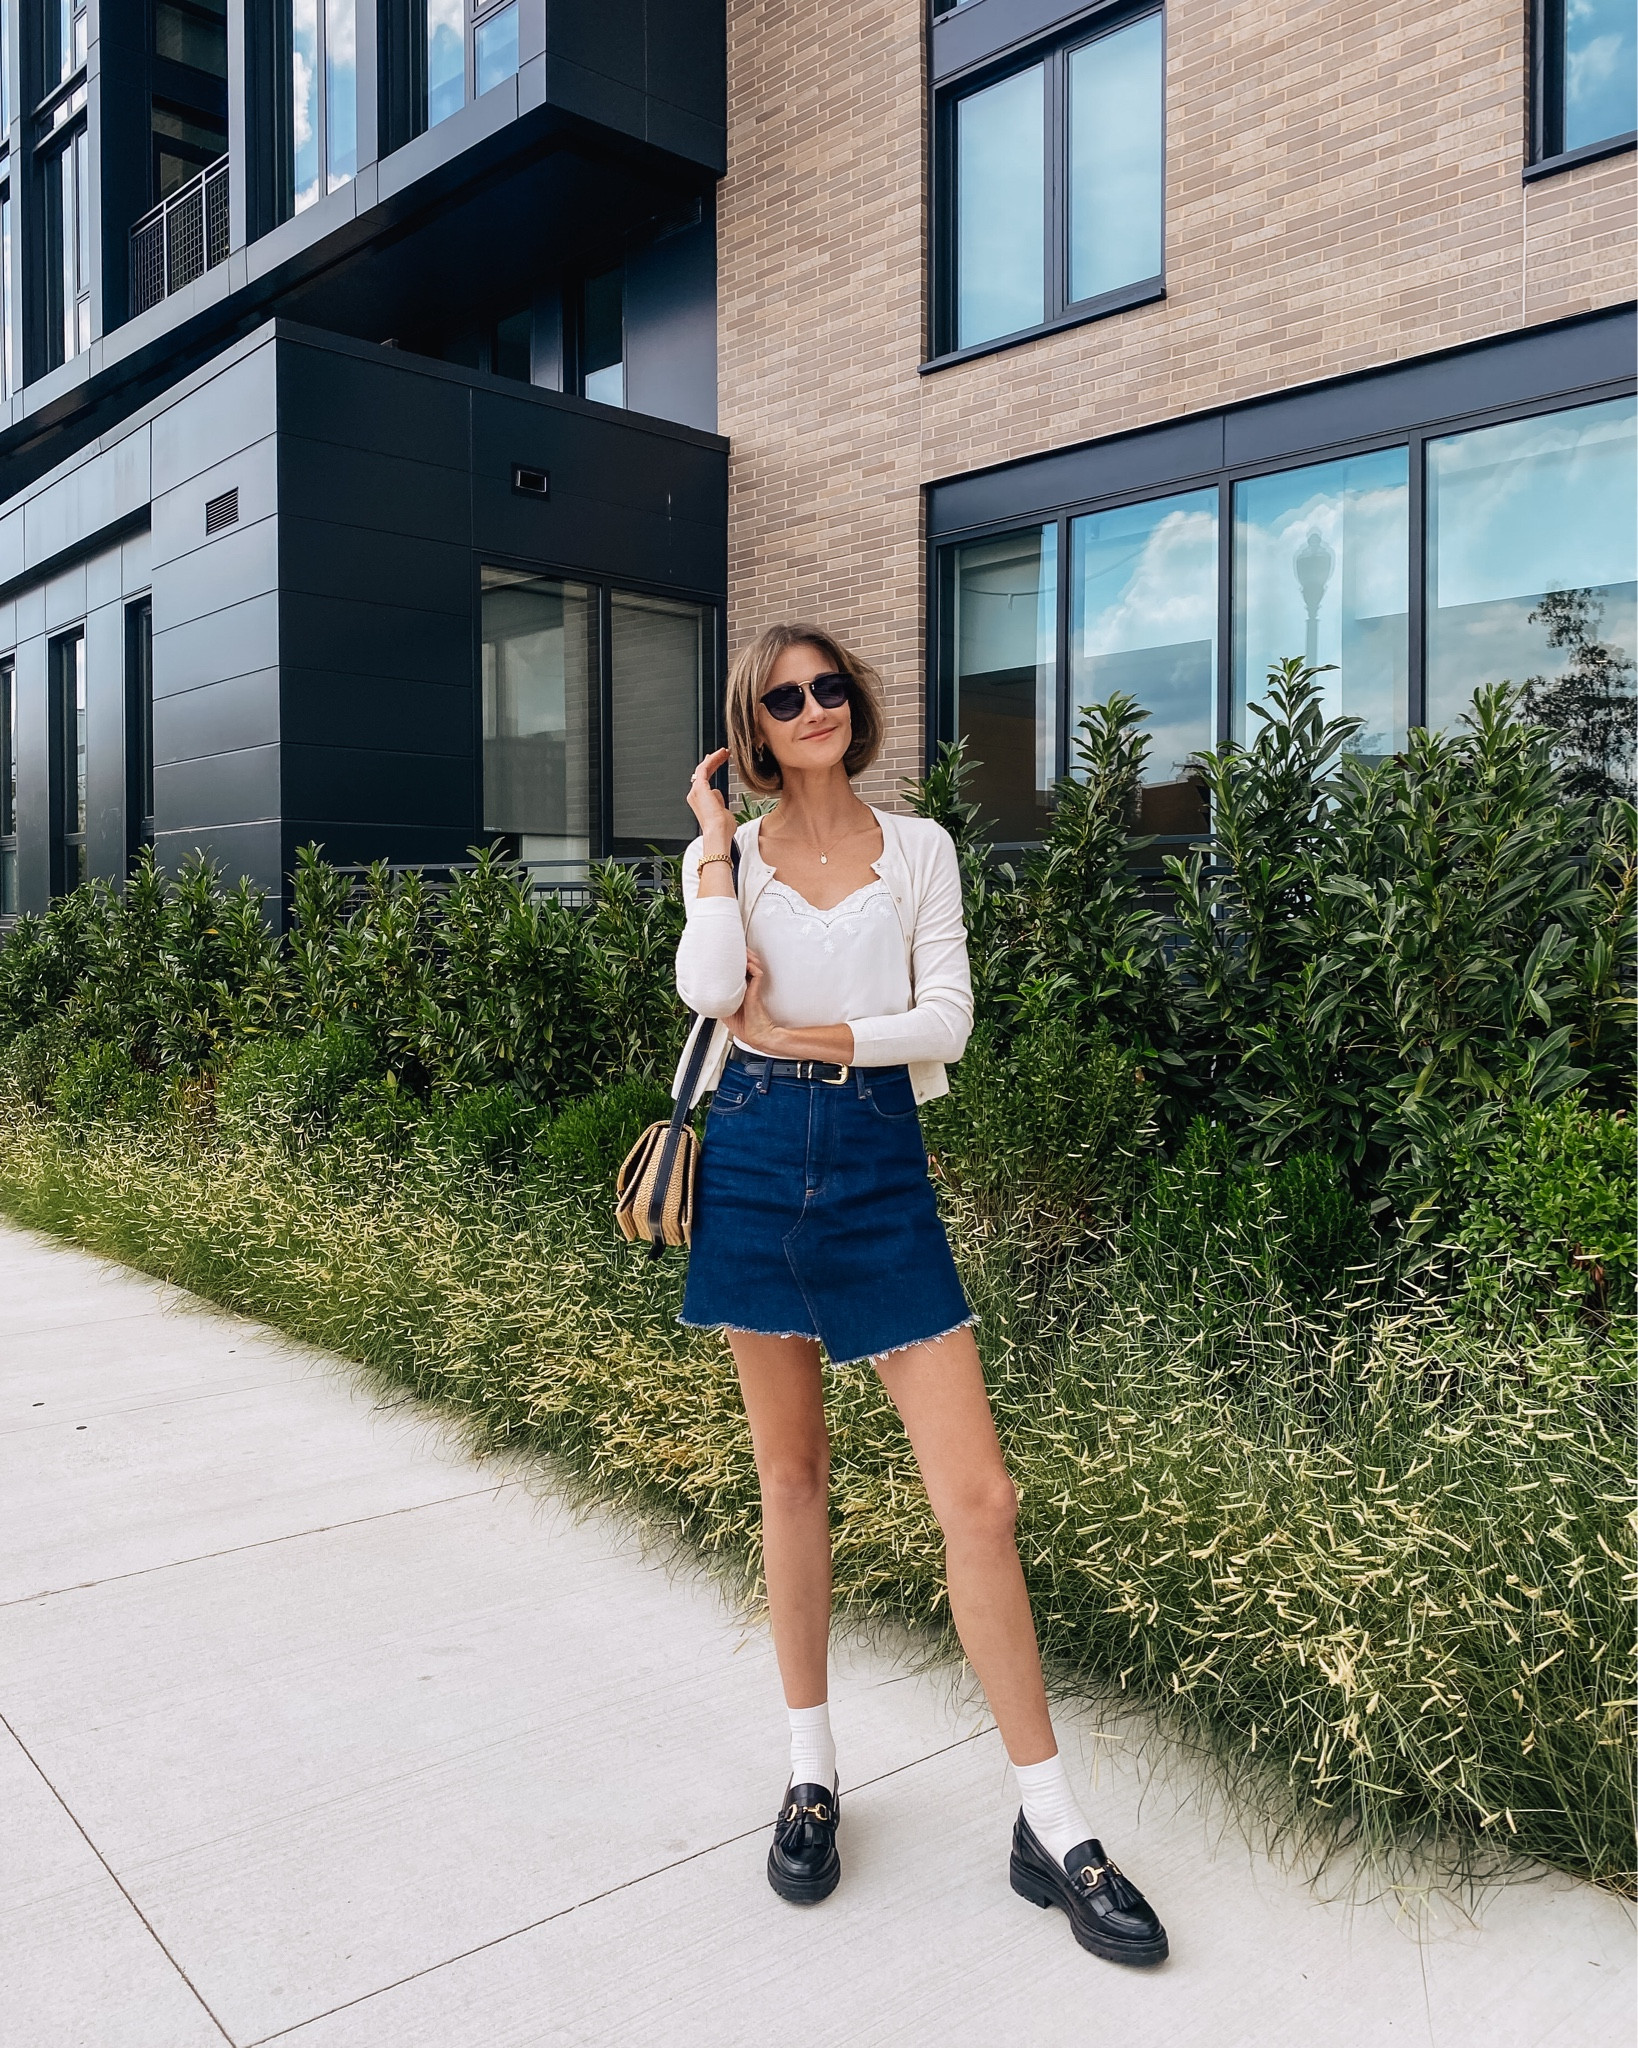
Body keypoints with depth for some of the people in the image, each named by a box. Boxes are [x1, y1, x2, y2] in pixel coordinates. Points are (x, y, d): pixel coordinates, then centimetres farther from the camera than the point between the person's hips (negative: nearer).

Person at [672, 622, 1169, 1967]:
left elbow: (944, 1015, -3)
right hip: (758, 1160, 1)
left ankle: (1052, 1826, 9)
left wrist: (800, 1034, -8)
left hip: (880, 1163, -1)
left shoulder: (918, 847, 7)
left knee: (979, 1498, -4)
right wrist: (716, 833, -7)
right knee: (792, 1473, 11)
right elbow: (713, 991, -13)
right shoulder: (726, 856, 6)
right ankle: (812, 1773, 28)